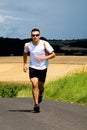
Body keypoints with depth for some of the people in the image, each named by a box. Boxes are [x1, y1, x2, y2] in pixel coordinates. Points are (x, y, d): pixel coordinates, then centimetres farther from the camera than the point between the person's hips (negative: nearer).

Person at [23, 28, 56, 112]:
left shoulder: (44, 44, -14)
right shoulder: (27, 45, -8)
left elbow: (53, 54, -8)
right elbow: (25, 53, 14)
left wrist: (44, 58, -24)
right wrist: (25, 64, 5)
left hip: (43, 68, 0)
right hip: (33, 68, 0)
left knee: (40, 86, 12)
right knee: (34, 85, -16)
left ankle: (41, 94, 48)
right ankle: (36, 104, -15)